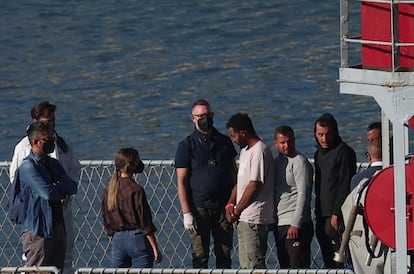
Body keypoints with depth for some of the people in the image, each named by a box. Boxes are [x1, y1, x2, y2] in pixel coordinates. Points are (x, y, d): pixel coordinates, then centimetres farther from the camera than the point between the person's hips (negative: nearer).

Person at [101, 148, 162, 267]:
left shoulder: (108, 189, 5)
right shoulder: (136, 190, -13)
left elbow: (106, 221, 12)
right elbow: (145, 224, -12)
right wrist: (155, 248, -7)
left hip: (118, 240, 6)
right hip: (138, 239, -6)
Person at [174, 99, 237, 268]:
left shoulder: (224, 142, 11)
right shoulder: (187, 146, 1)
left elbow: (233, 174, 15)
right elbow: (181, 181, -2)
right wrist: (187, 213, -9)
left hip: (223, 208, 3)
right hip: (199, 208, -3)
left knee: (224, 256, 3)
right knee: (200, 256, -2)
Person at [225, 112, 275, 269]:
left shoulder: (260, 152, -14)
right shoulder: (245, 150, 18)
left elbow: (254, 186, -17)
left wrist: (236, 211, -10)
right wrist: (230, 204, 6)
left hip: (255, 219, -10)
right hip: (245, 218, 10)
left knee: (253, 264, -13)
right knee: (245, 265, 10)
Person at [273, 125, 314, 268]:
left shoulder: (299, 162, -8)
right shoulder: (276, 162, 17)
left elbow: (303, 195, -14)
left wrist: (296, 224, -18)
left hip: (296, 225, -8)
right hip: (279, 224, 8)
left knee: (298, 266, -12)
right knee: (285, 266, 9)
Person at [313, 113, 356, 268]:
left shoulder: (344, 152, -8)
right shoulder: (319, 154, 19)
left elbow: (345, 186, -14)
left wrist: (336, 214, -18)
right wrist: (318, 214, 19)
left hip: (336, 216, -9)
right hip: (322, 217, 9)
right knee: (328, 261, 8)